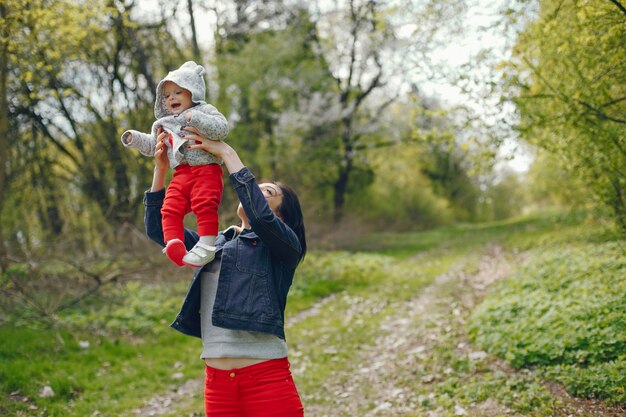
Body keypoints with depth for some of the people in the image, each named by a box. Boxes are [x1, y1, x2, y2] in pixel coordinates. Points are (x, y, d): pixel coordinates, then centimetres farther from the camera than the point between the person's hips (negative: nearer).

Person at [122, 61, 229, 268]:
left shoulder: (205, 110, 8)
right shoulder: (164, 124, 27)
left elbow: (221, 129, -9)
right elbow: (152, 145, 35)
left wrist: (196, 118, -18)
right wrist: (135, 138, 19)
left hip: (206, 169, -6)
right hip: (180, 174, 6)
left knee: (204, 205, -24)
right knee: (170, 208, -12)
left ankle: (207, 247, -23)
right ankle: (174, 245, -15)